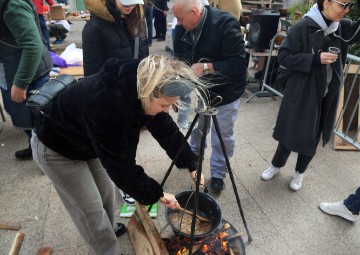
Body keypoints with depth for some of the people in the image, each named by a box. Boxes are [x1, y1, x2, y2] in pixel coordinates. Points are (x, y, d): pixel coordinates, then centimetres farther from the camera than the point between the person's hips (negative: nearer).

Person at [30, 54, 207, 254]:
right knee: (91, 207, 4)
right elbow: (120, 165, -33)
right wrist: (155, 194, -21)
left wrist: (191, 165, -3)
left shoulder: (142, 89, -19)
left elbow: (167, 129, -6)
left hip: (90, 142, 7)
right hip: (56, 148, -7)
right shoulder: (106, 104, -43)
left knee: (106, 190, 19)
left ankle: (108, 230, 47)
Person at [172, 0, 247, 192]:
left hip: (225, 94, -5)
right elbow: (179, 61, 0)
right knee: (195, 127, 23)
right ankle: (195, 154, 51)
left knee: (222, 138, 6)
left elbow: (239, 65, -28)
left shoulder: (226, 25, -28)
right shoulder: (182, 28, -10)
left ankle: (218, 174, 28)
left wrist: (206, 67, -34)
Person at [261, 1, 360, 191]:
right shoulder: (303, 27, -13)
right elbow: (284, 56, -15)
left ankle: (299, 172, 34)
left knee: (312, 137, 13)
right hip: (301, 93, -4)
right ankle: (276, 165, 33)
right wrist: (316, 59, -22)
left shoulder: (343, 28, 3)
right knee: (291, 132, 8)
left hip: (327, 96, 5)